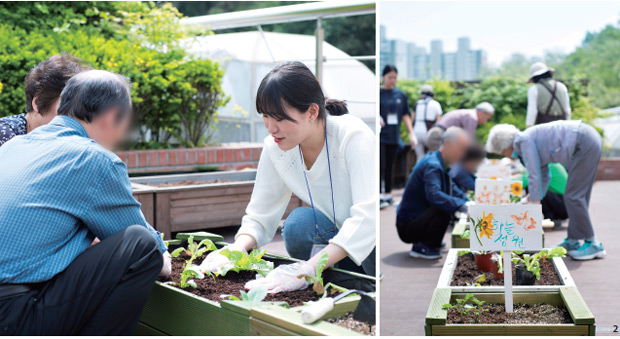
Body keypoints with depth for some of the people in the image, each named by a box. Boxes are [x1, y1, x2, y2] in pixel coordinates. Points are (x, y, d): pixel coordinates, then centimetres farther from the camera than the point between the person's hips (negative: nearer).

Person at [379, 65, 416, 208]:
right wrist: (377, 118, -27)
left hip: (394, 136, 4)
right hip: (380, 135, -4)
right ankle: (379, 197, -5)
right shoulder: (377, 93, -2)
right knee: (380, 165, -8)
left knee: (390, 166, 10)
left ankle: (388, 195, 18)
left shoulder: (401, 95, 10)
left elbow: (406, 115, 13)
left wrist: (411, 134, 7)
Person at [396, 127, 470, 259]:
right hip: (406, 226, -10)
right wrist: (463, 206, -38)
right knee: (444, 209, -29)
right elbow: (434, 195, -37)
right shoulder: (432, 166, -21)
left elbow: (452, 188, 23)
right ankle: (422, 247, -11)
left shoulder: (439, 164, 10)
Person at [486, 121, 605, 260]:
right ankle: (573, 241, 20)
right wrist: (536, 198, 32)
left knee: (573, 196, -8)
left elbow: (534, 175, -11)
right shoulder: (531, 140, 20)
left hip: (585, 143, -10)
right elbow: (544, 176, 29)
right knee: (578, 195, 14)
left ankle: (593, 245, -3)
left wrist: (535, 204, -6)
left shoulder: (525, 140, -8)